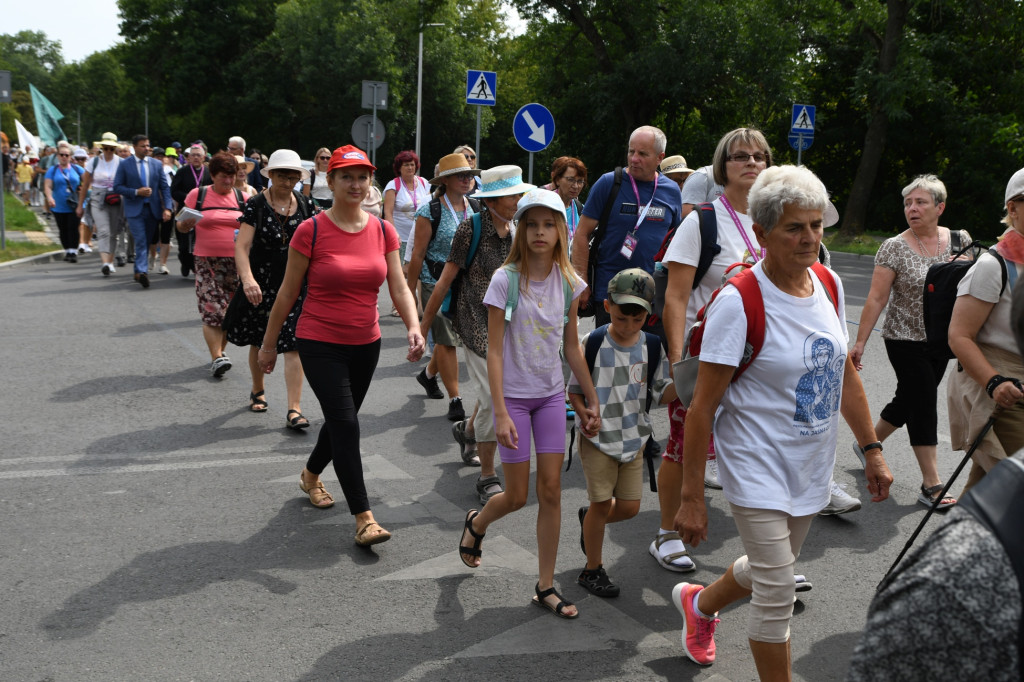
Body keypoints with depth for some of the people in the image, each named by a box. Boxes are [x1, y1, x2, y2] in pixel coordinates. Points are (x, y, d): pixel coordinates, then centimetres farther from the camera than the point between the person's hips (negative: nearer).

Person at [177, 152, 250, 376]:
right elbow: (181, 225, 8)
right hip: (207, 262, -2)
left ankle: (219, 351, 21)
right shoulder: (197, 195, 4)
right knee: (212, 310, -12)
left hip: (236, 262, 2)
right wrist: (186, 222, -15)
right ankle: (216, 357, -11)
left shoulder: (243, 198, 8)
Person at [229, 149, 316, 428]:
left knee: (293, 345, -7)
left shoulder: (305, 205, 3)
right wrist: (247, 279, -30)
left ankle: (294, 409, -7)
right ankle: (258, 391, 40)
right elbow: (242, 246, -15)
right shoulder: (256, 205, -7)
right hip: (262, 285, -1)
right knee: (258, 342, 15)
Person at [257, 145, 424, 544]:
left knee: (341, 419, 19)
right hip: (320, 344, -5)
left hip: (365, 345, 5)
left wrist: (413, 328, -21)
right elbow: (287, 293, -4)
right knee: (346, 424, -11)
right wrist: (269, 344, 1)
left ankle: (310, 476, 47)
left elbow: (399, 289, -3)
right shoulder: (311, 231, -11)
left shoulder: (383, 231, 0)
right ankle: (364, 518, -6)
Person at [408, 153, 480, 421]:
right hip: (437, 283, -5)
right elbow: (418, 253, -8)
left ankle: (428, 374, 43)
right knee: (447, 340, -4)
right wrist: (410, 289, -7)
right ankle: (455, 400, 2)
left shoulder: (475, 208, 7)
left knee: (450, 336, 14)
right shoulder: (431, 211, -9)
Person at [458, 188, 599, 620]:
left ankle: (546, 587, 13)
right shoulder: (506, 280, -12)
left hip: (551, 394, 3)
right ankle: (476, 524, 38)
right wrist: (500, 413, -17)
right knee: (517, 495, 4)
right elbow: (494, 350, -13)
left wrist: (592, 401, 9)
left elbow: (572, 346, 9)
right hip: (514, 395, -3)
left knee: (551, 491, 2)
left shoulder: (567, 282, 0)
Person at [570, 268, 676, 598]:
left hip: (634, 436, 4)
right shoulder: (593, 343, -12)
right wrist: (585, 416, -20)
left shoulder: (652, 345, -3)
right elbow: (574, 390, -3)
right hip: (598, 436, -4)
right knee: (602, 502, 1)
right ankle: (593, 570, 21)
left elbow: (661, 393, 0)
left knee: (629, 506, 7)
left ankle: (589, 520, 39)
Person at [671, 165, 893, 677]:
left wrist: (872, 449, 12)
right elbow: (702, 407, -18)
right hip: (758, 468, -7)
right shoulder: (738, 301, -20)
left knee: (769, 571, 22)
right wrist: (691, 498, -17)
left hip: (812, 465, 7)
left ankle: (699, 603, 52)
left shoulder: (829, 283, 0)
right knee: (777, 595, -5)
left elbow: (844, 373, 13)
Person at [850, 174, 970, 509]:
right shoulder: (894, 248, -11)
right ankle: (932, 485, -1)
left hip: (941, 340, 5)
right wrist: (859, 343, -16)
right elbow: (876, 298, -13)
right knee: (924, 405, -7)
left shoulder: (959, 239, 1)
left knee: (908, 400, 15)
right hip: (905, 340, -5)